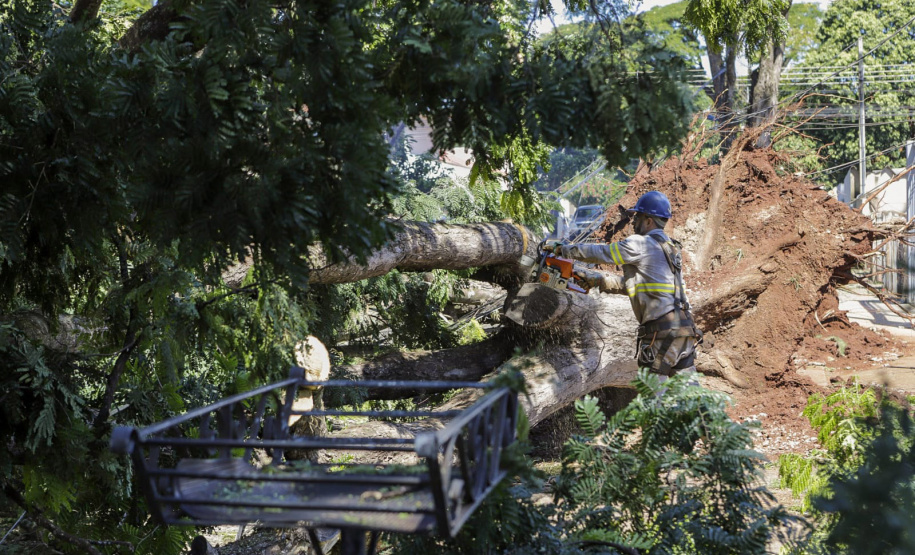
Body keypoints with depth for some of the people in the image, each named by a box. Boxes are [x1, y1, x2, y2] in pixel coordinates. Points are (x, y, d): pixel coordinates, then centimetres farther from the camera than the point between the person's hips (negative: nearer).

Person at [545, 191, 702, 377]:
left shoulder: (640, 244, -7)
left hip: (663, 329, -9)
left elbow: (600, 252, -1)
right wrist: (599, 280, 25)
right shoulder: (667, 247, 21)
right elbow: (632, 284, 26)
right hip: (684, 327, 9)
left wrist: (561, 248, 10)